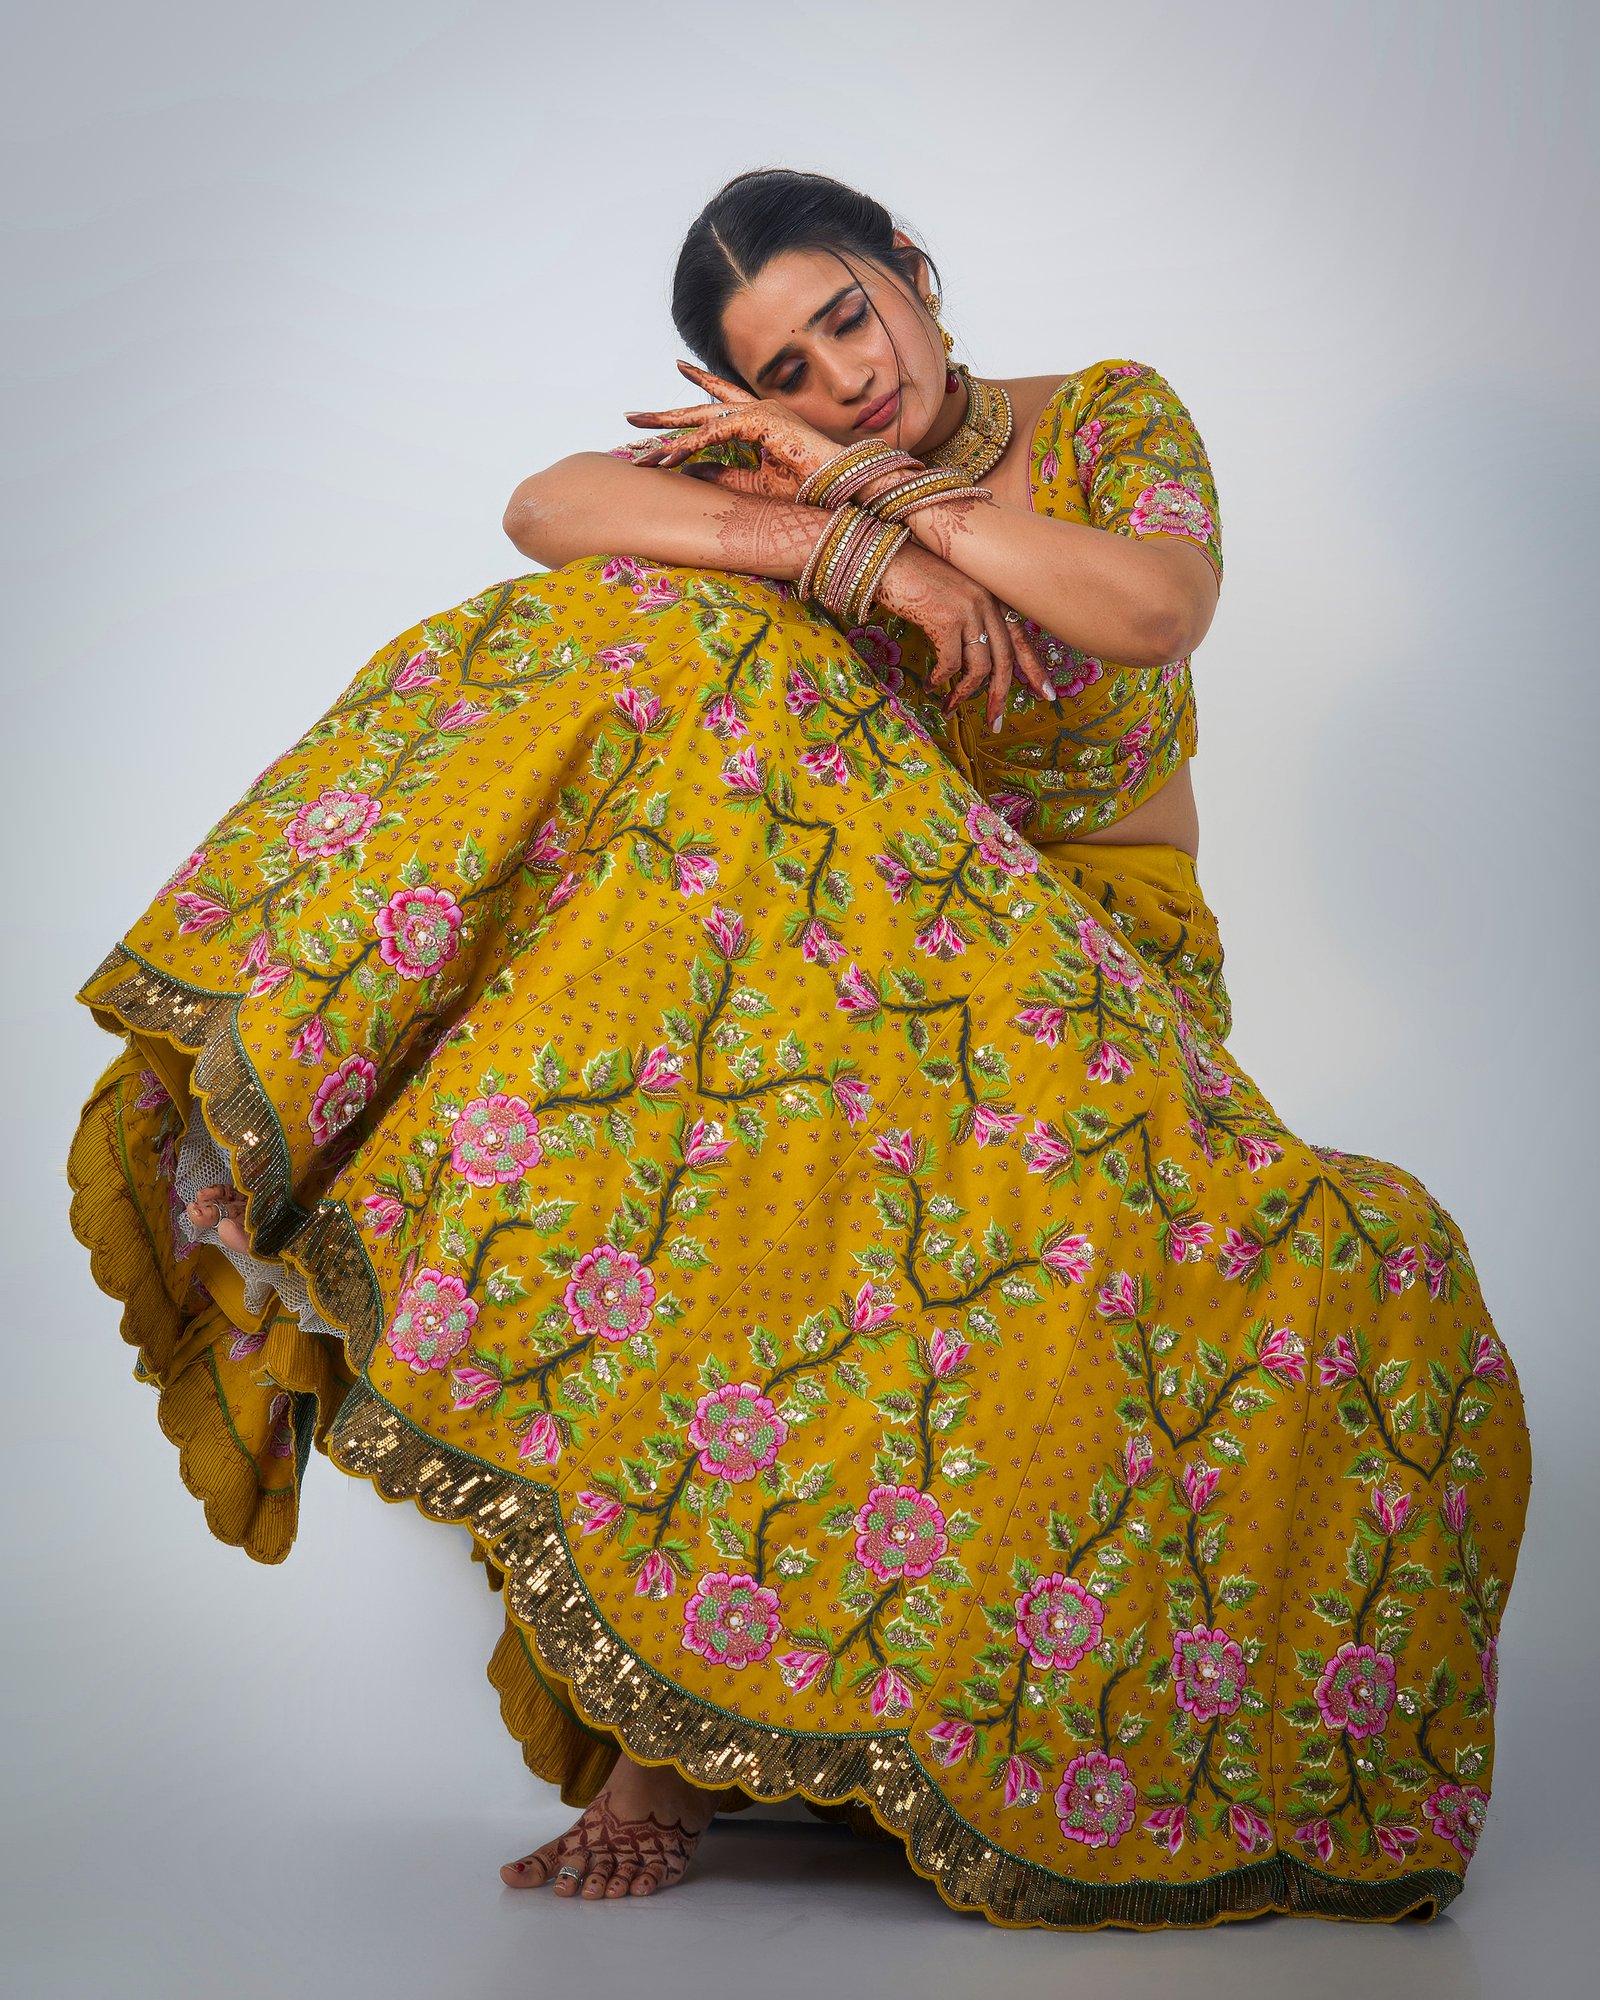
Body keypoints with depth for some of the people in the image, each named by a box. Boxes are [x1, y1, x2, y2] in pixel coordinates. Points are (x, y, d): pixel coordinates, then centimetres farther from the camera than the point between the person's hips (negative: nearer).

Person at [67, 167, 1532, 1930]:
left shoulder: (1110, 418, 3)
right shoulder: (770, 483, 4)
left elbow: (1159, 608, -19)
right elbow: (552, 503, -16)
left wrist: (863, 478, -15)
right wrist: (858, 559, -26)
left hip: (1097, 971, -1)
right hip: (880, 935, 1)